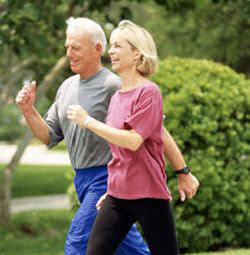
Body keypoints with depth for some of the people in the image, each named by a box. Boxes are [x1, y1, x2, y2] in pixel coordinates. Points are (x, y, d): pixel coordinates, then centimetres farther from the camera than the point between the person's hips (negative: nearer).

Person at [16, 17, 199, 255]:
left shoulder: (113, 86, -14)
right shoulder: (67, 87, 11)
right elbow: (49, 136, 14)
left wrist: (184, 173, -13)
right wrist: (28, 110, -4)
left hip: (109, 180, -8)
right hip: (83, 180, 8)